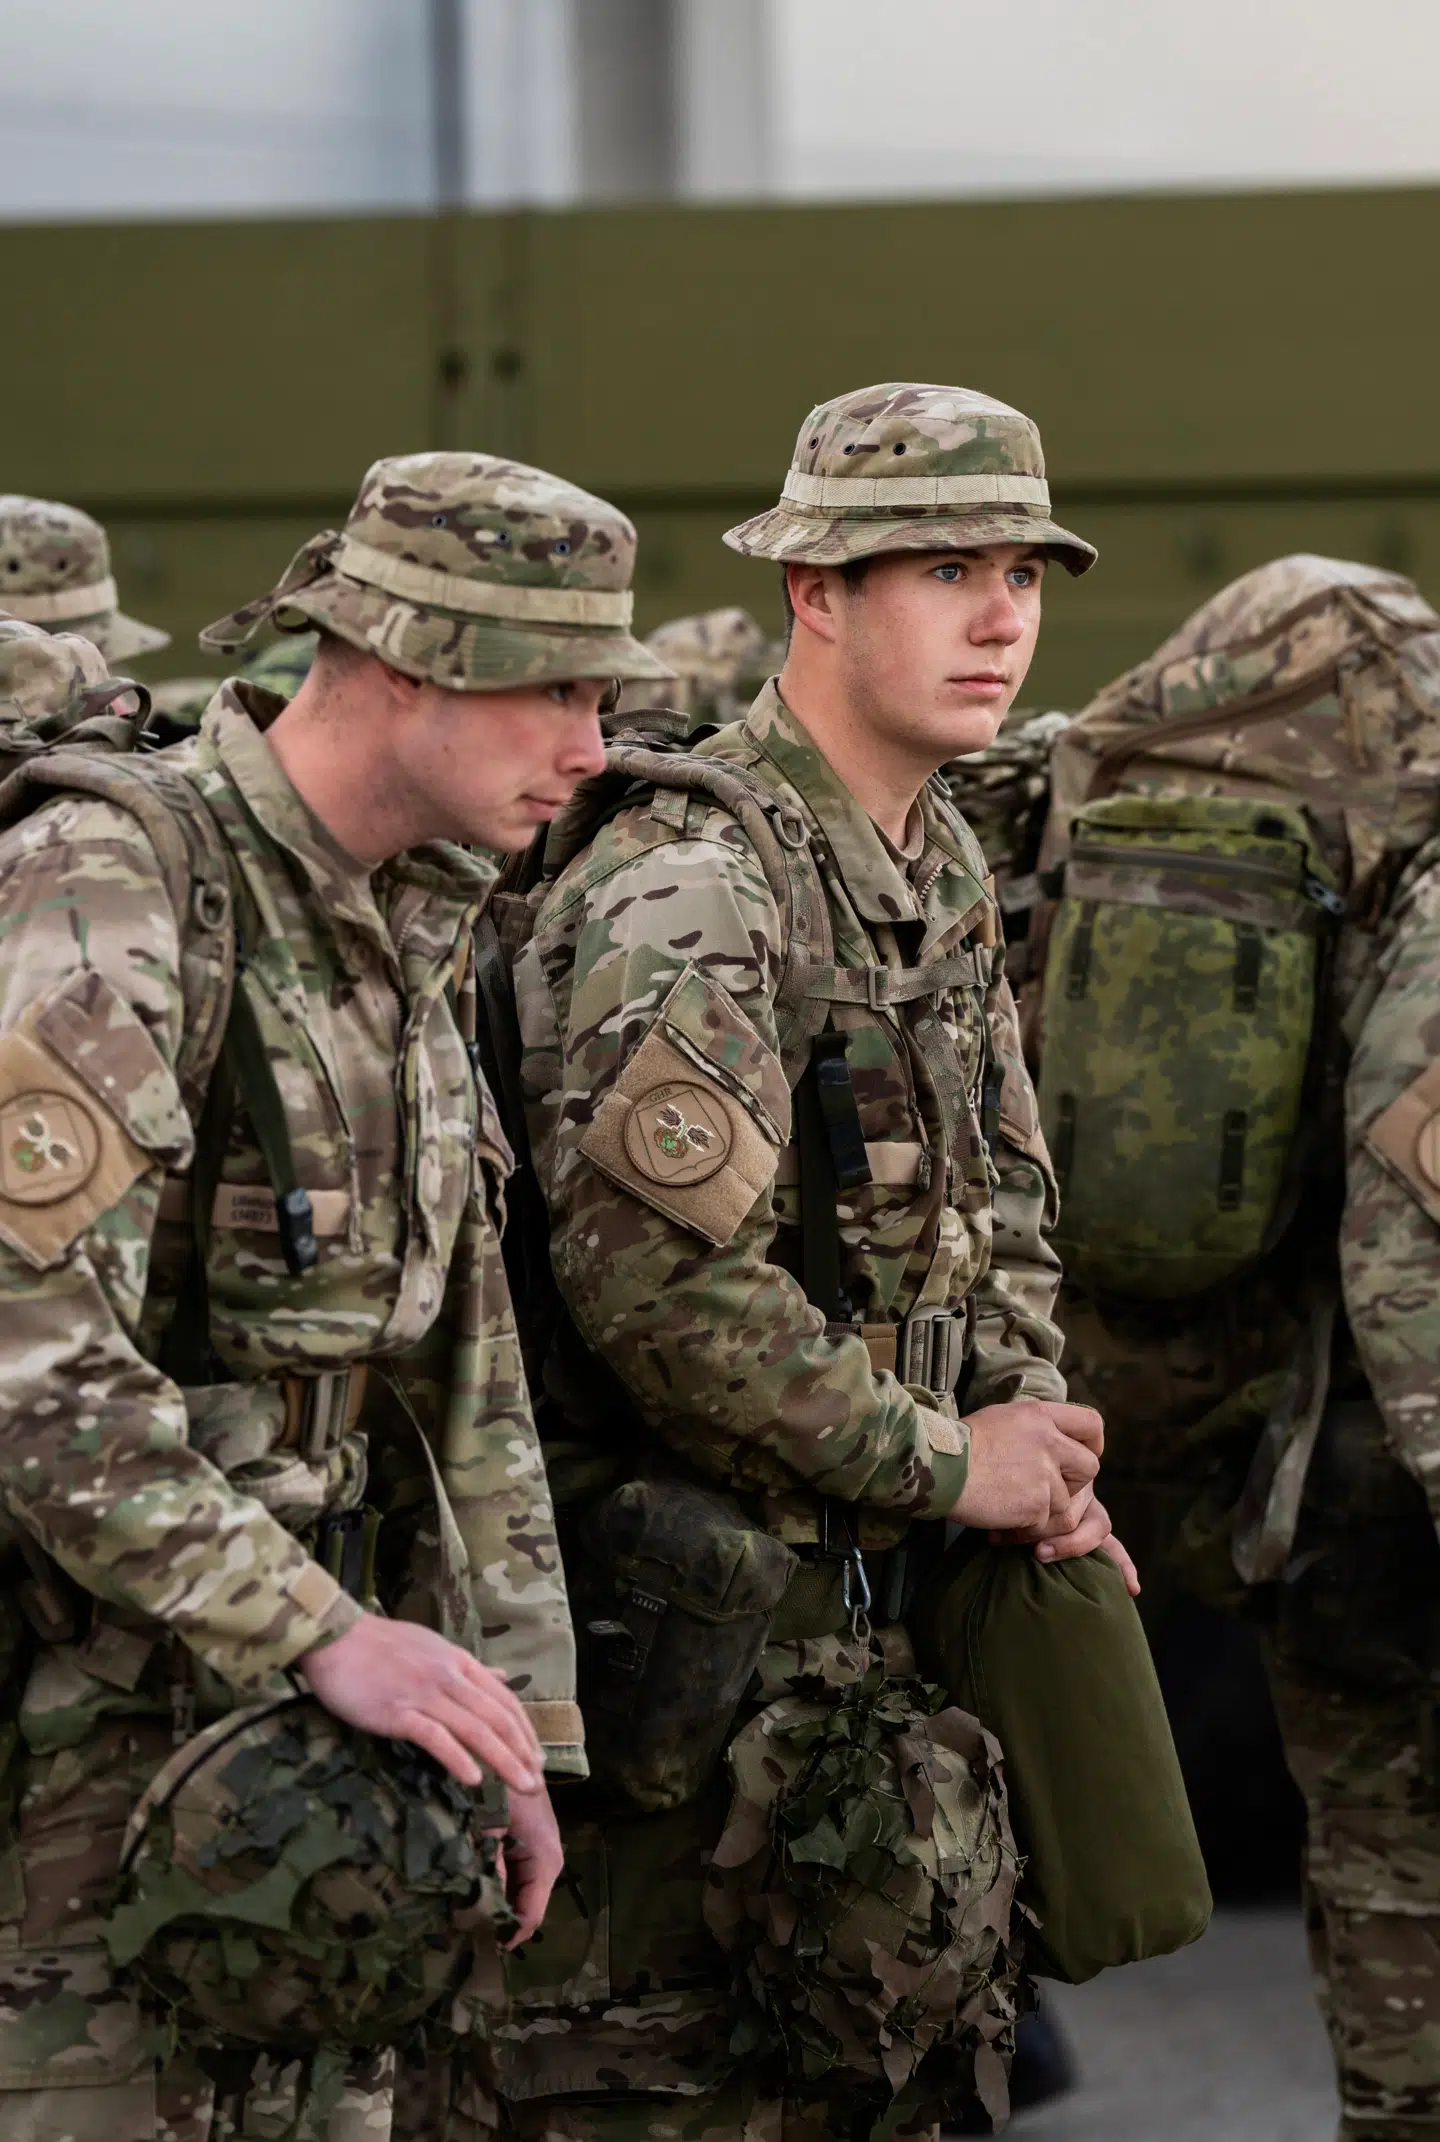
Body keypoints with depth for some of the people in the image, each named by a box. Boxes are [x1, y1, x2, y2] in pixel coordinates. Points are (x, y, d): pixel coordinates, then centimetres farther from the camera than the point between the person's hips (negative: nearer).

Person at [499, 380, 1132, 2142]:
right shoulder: (691, 886, -20)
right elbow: (656, 1273, -28)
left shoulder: (940, 863, 12)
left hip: (874, 1596, 9)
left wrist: (1037, 1433, 3)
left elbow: (997, 1200, 22)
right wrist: (947, 1461, -18)